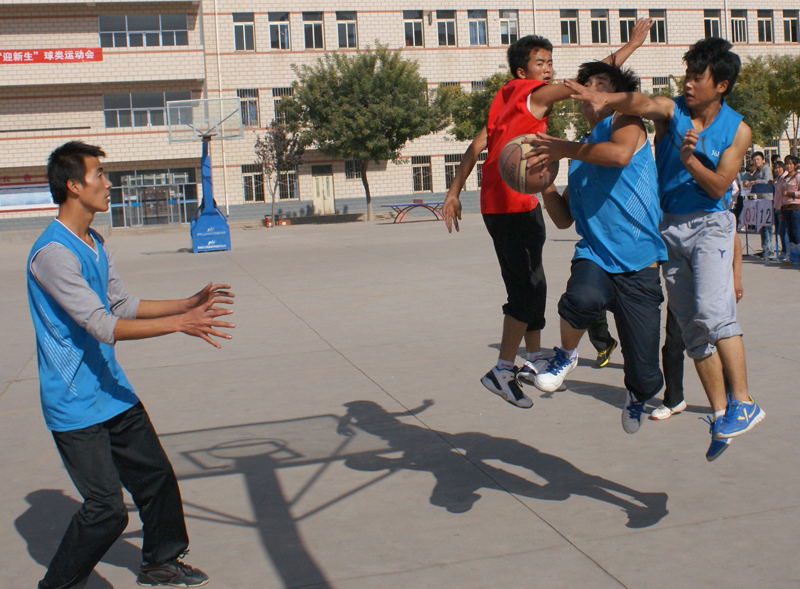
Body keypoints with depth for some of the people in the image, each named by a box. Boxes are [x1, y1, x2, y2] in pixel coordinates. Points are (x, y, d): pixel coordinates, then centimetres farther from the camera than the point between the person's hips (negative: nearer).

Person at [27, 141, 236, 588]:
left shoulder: (97, 244, 10)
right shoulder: (53, 253, -21)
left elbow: (124, 305, 17)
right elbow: (103, 326, -26)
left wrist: (191, 304, 8)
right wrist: (179, 323, -29)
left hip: (113, 393, 9)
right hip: (75, 405, -9)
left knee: (157, 476, 15)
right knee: (107, 509, -7)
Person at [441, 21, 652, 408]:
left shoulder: (506, 97, 16)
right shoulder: (533, 93, -8)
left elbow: (477, 145, 12)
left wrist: (454, 192, 11)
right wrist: (631, 45, -8)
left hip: (496, 203, 9)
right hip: (514, 205, -9)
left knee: (528, 285, 17)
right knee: (528, 288, -7)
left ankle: (534, 361, 27)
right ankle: (502, 371, -5)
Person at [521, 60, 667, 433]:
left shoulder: (625, 120, 7)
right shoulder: (581, 155, 23)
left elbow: (620, 154, -18)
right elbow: (563, 219, 21)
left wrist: (565, 149, -11)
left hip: (639, 265, -3)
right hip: (595, 256, 4)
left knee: (646, 378, -4)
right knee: (583, 298, -37)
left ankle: (636, 395, 34)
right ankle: (566, 354, -6)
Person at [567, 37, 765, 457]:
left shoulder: (737, 130, -2)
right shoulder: (671, 110, -2)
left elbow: (719, 188, -8)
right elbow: (641, 104, -25)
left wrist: (691, 160, -25)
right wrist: (605, 99, -45)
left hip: (710, 223, -2)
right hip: (670, 228, 3)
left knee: (713, 310, -26)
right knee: (692, 329, 4)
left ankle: (743, 402, -17)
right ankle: (720, 414, 14)